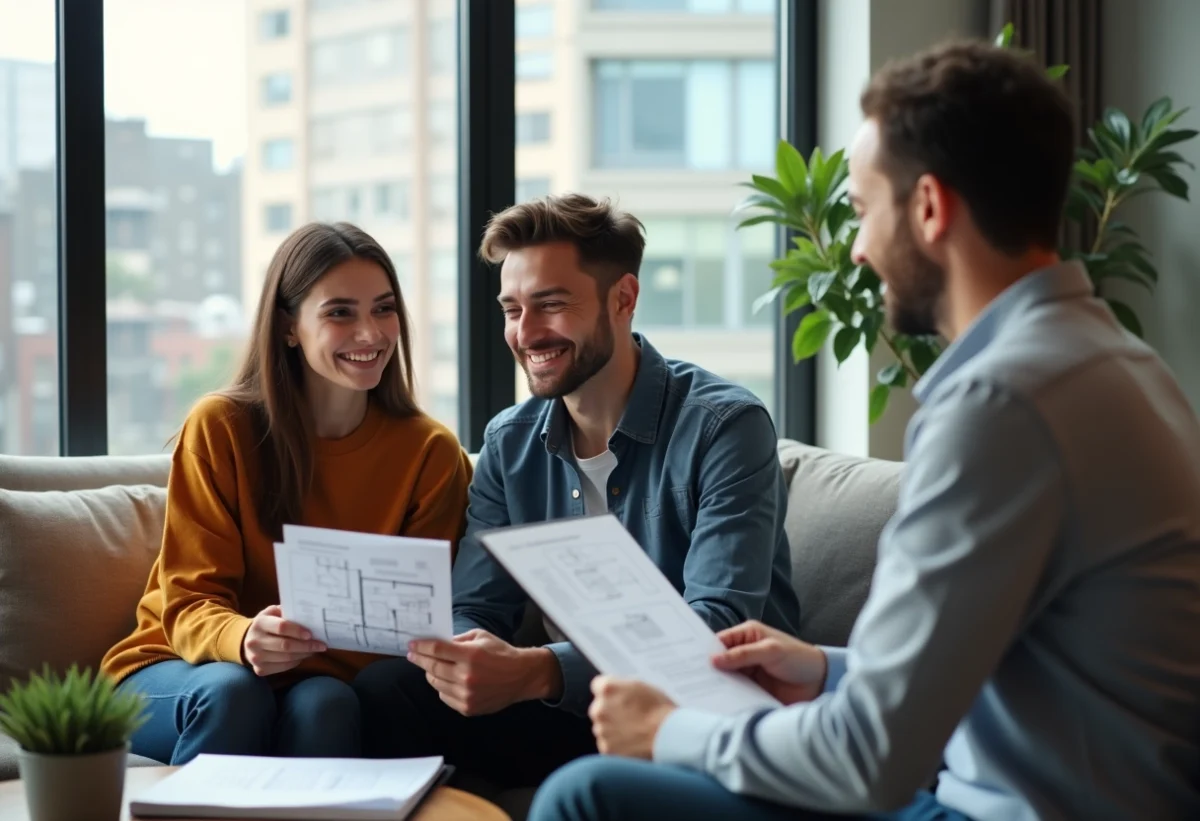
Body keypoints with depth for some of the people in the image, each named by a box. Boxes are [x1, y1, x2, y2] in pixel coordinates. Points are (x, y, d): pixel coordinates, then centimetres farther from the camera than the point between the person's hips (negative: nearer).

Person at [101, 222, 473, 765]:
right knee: (231, 692, -33)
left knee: (324, 703, -33)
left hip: (323, 681, 0)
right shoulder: (221, 428, -8)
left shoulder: (430, 452, -4)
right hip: (179, 668, 0)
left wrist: (288, 653, -25)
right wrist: (244, 640, -35)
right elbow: (190, 603, -9)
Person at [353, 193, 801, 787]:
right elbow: (474, 610, 5)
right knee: (384, 689, -18)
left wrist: (536, 672, -37)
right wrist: (461, 658, -22)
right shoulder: (509, 444, 7)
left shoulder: (724, 426, -13)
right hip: (577, 702, 4)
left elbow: (721, 624, -23)